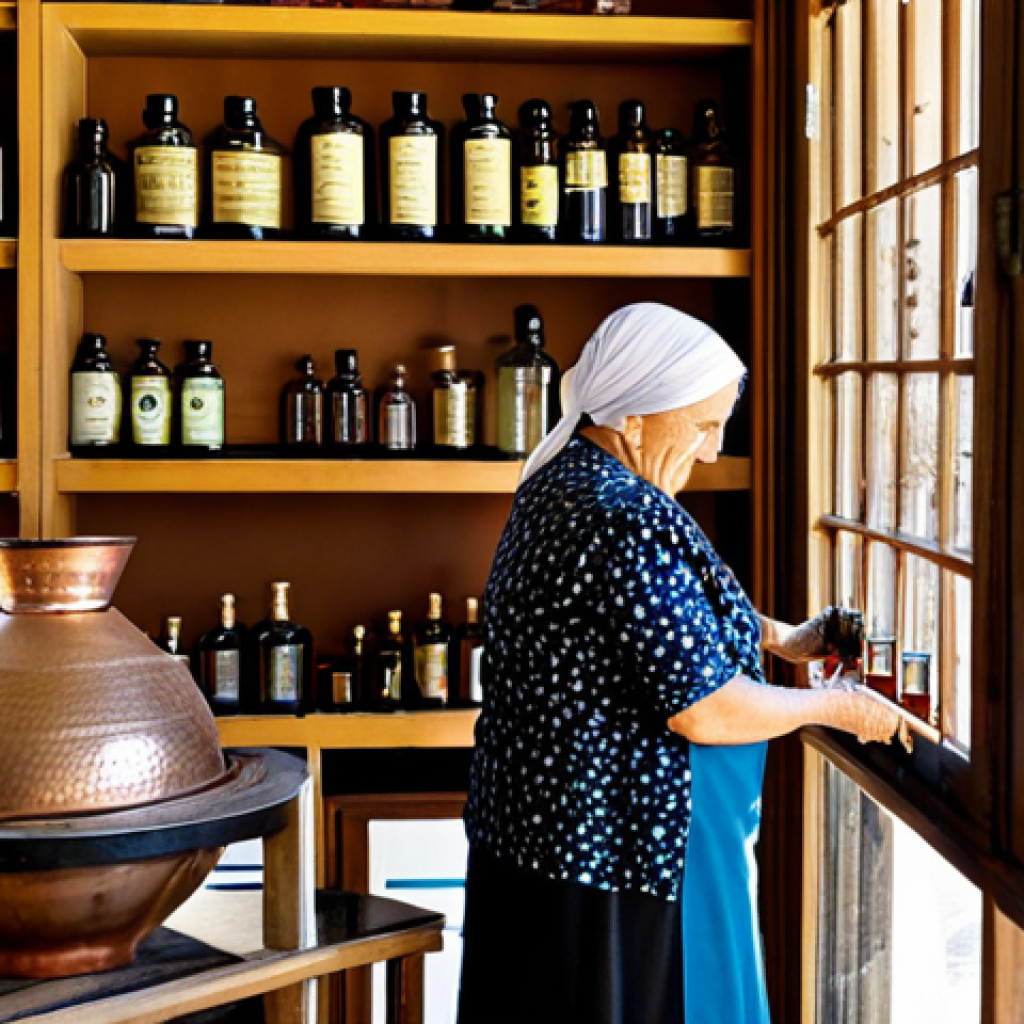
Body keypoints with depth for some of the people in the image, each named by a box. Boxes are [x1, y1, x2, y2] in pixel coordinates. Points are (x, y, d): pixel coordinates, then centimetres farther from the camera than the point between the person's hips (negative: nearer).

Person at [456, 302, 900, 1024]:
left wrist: (776, 635, 18)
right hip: (617, 850, -10)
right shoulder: (627, 522, -25)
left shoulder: (561, 484, 8)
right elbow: (706, 713, -23)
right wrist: (835, 707, -7)